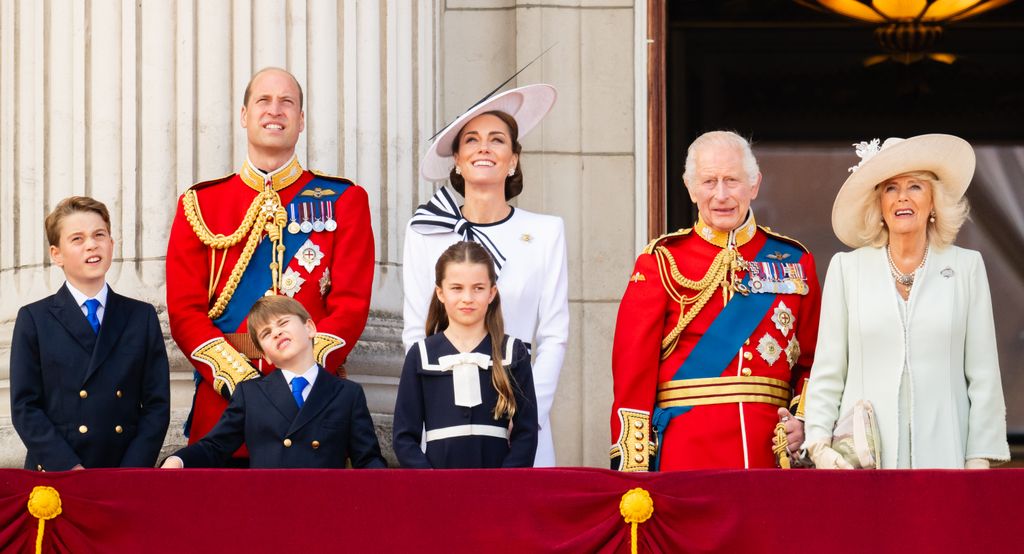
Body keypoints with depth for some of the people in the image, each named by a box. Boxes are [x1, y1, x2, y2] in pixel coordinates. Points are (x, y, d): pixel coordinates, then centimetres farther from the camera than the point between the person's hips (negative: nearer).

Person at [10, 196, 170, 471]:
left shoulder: (142, 317, 10)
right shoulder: (34, 320, 5)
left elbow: (157, 404, 5)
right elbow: (24, 407, -1)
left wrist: (131, 473, -8)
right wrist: (70, 469, -13)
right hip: (55, 479, -1)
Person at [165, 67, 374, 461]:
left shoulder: (343, 201, 9)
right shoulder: (199, 205, 11)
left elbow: (351, 306, 1)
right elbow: (184, 311, 4)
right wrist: (239, 379, -11)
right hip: (222, 403, 1)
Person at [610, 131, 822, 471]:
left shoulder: (794, 262, 11)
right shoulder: (661, 261, 3)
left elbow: (813, 361, 15)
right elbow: (634, 366, -1)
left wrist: (805, 420, -4)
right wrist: (632, 466, -9)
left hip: (771, 452, 2)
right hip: (684, 453, -2)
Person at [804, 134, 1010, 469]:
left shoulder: (967, 267, 7)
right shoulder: (846, 268, 8)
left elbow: (983, 375, 5)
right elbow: (827, 373, 7)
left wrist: (979, 461, -1)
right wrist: (819, 445, -5)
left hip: (942, 453, 0)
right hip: (862, 459, 0)